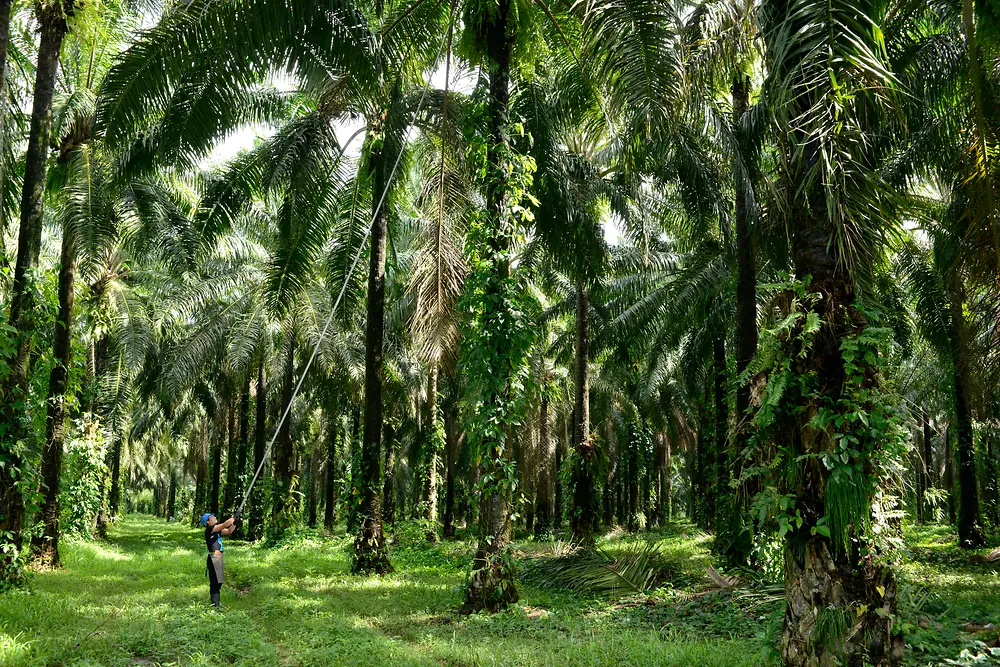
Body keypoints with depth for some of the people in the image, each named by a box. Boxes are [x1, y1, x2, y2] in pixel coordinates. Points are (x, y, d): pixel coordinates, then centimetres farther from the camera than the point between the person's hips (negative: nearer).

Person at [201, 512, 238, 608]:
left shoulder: (217, 530, 16)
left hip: (218, 558, 9)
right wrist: (234, 518, -10)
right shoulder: (209, 529, -9)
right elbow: (224, 525, -18)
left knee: (218, 582, 16)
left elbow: (229, 531, 14)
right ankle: (215, 604, -8)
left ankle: (216, 603, 25)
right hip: (214, 558, -9)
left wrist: (235, 522, 0)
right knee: (215, 582, -9)